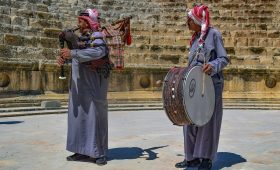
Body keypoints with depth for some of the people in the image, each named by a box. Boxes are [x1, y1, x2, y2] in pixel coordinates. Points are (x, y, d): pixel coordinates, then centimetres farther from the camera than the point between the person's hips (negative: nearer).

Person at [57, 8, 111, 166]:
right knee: (79, 116, 9)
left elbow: (99, 52, -32)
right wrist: (64, 58, -7)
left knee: (95, 116, -3)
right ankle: (83, 150, 17)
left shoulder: (96, 37, -11)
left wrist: (72, 53, -32)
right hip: (79, 86, 8)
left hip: (93, 85, -8)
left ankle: (99, 153, 6)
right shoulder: (82, 38, 13)